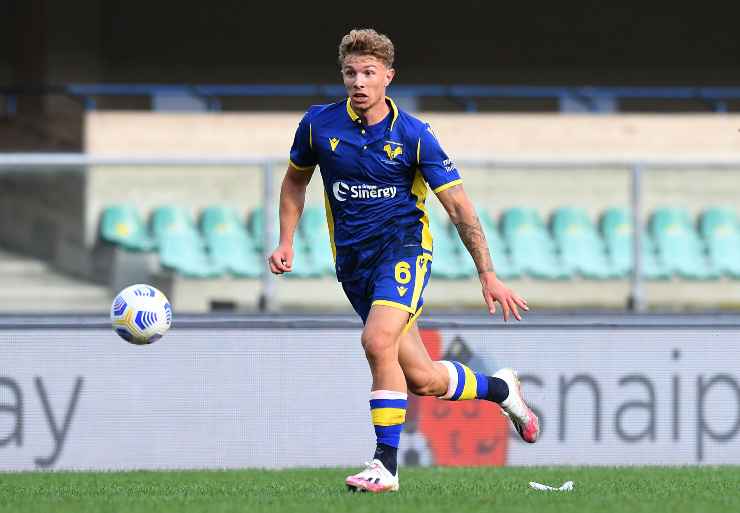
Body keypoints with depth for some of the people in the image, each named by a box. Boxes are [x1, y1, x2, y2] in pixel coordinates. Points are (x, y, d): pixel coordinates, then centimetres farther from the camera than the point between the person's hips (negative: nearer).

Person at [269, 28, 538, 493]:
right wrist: (286, 242, 9)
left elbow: (459, 206, -7)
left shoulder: (414, 136, -10)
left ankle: (386, 465, -22)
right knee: (421, 378, 4)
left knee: (378, 341, -30)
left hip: (403, 248, -4)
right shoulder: (319, 124, -2)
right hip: (353, 260, 4)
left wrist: (488, 275, -10)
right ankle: (499, 389, 34)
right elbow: (296, 180, 18)